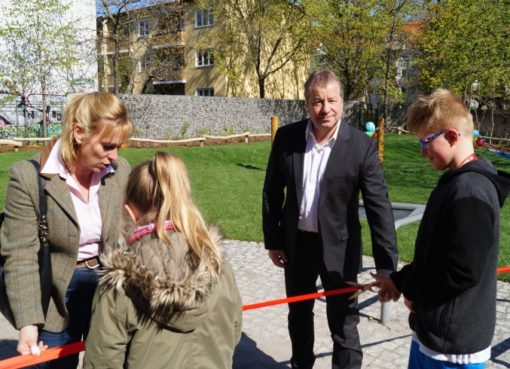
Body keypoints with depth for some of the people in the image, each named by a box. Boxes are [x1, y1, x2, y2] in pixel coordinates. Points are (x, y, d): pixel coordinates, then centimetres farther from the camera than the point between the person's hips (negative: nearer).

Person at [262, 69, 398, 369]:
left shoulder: (362, 146, -15)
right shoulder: (286, 137, -7)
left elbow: (379, 206, -17)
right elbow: (272, 191, 2)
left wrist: (387, 267, -20)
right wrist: (272, 240, 2)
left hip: (339, 247, -3)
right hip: (296, 243, 4)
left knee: (344, 326, 7)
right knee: (298, 315, 23)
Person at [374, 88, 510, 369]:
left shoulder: (470, 191, -24)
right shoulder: (456, 182, 7)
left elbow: (463, 271, -27)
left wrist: (410, 288, -12)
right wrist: (400, 280, 4)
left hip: (454, 340, -9)